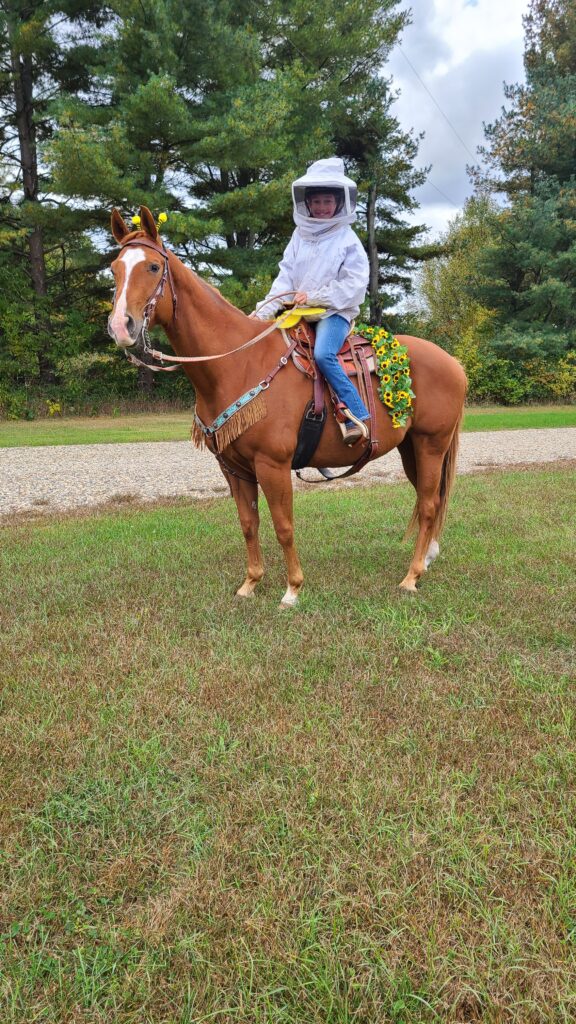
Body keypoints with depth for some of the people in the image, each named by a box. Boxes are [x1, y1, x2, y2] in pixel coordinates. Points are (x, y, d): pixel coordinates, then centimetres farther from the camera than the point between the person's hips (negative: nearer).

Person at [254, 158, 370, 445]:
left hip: (334, 311, -6)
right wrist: (265, 311, -8)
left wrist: (315, 296, -17)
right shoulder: (300, 236, 13)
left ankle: (357, 417, -30)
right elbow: (285, 277, 7)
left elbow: (354, 284, -8)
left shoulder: (348, 240, 0)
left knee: (323, 354, -33)